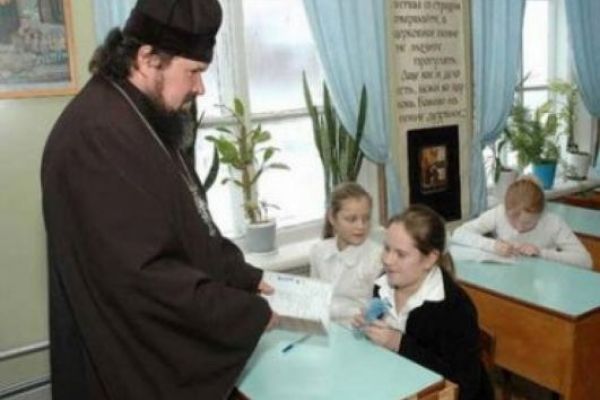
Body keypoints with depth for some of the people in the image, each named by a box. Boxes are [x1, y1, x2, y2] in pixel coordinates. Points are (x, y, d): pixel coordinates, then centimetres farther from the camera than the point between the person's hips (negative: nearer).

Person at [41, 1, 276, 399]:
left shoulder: (146, 119, 7)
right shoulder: (98, 134, -26)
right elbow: (141, 271, -29)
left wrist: (245, 276, 4)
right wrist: (249, 313, -21)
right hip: (132, 363, -9)